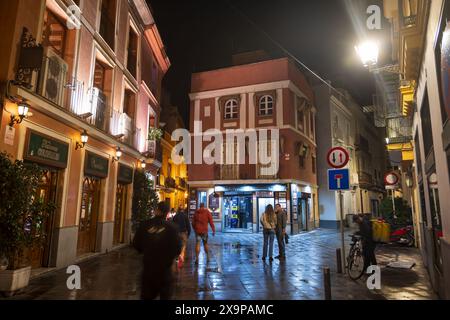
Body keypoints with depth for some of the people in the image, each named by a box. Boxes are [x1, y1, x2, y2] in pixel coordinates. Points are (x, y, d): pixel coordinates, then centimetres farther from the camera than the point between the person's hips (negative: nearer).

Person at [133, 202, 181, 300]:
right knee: (165, 294, 15)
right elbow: (177, 249, -13)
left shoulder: (145, 225, -8)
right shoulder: (171, 227, -14)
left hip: (148, 266, 2)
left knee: (147, 295, 20)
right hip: (164, 267, -2)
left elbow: (136, 244, -1)